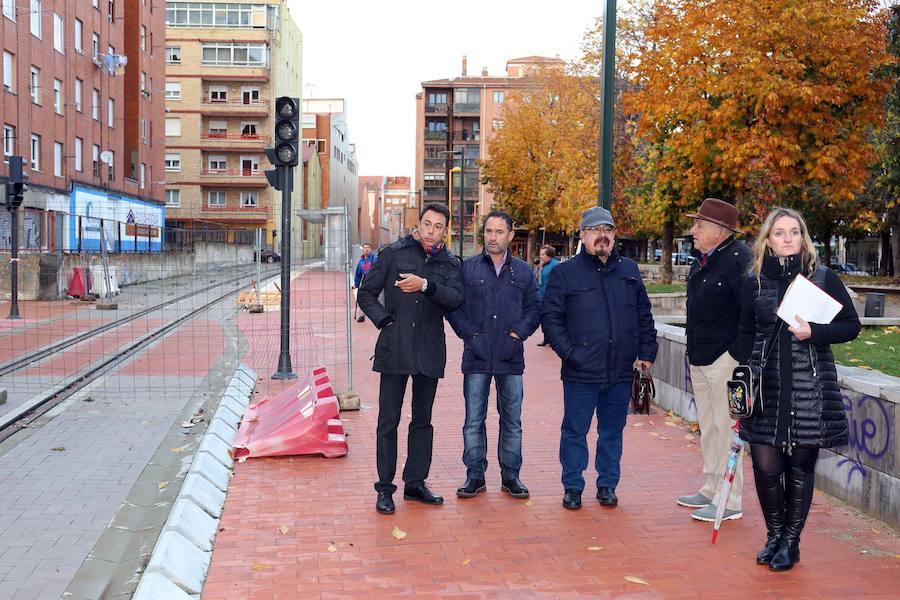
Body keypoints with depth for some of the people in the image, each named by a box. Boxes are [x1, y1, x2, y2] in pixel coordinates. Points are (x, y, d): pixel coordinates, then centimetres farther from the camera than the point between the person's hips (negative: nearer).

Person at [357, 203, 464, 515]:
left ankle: (415, 483, 23)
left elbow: (455, 298, -11)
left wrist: (426, 285, -26)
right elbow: (366, 293, 6)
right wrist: (385, 320, -7)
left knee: (423, 421, 12)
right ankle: (385, 488, 9)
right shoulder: (394, 253, 3)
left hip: (429, 352, 3)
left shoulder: (449, 264, 7)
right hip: (394, 349, -2)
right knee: (388, 421, 0)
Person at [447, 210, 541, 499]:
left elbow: (534, 307, 13)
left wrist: (520, 331, -1)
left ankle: (510, 475, 18)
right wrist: (468, 332, -4)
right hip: (476, 356, -1)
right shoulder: (468, 268, 4)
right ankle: (475, 476, 13)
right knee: (474, 420, 2)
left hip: (511, 357, 1)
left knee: (512, 420, 8)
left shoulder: (523, 271, 9)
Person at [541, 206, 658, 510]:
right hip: (581, 373, -3)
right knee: (575, 432, 5)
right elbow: (550, 318, -3)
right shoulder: (565, 273, -1)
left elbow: (644, 315, 16)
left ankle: (607, 485, 26)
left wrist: (646, 352, 9)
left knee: (613, 432, 13)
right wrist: (569, 352, -12)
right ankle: (573, 487, 18)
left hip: (621, 372, 3)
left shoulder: (629, 270, 11)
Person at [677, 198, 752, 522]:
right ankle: (711, 489, 30)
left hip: (724, 359, -9)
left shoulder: (739, 259, -17)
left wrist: (741, 356, -22)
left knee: (725, 428, -3)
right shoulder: (701, 259, 11)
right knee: (707, 427, 17)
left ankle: (729, 502, 6)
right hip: (699, 358, 10)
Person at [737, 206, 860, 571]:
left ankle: (791, 542, 20)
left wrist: (814, 332, -14)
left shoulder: (823, 278, 1)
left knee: (800, 466, 4)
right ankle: (774, 536, 22)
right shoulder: (755, 282, 6)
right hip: (766, 386, 1)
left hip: (810, 388, -1)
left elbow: (851, 326, 3)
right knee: (765, 465, -1)